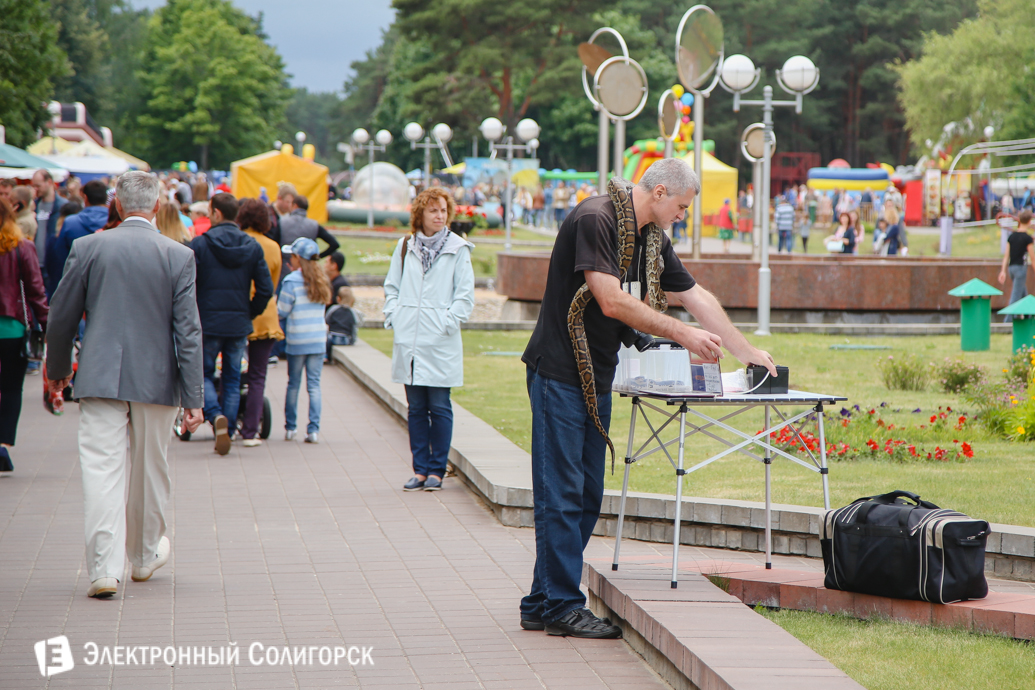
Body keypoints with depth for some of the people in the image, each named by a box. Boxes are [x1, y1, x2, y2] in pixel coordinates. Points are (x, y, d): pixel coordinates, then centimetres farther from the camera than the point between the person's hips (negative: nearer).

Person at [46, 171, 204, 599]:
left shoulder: (88, 248, -3)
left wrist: (57, 369, 19)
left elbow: (61, 317, 3)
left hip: (101, 378, -1)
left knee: (102, 471, -2)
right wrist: (193, 398, -4)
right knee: (150, 470, 17)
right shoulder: (179, 257, -4)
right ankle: (146, 556, 34)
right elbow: (188, 332, -6)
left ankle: (104, 568, -10)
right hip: (157, 380, 1)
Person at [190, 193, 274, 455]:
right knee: (232, 380, 12)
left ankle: (216, 415, -15)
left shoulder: (199, 245, -9)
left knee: (203, 374, 11)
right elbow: (266, 289, -2)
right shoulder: (252, 247, 1)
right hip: (239, 325, 3)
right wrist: (249, 313, 12)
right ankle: (228, 433, 9)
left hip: (208, 324, -3)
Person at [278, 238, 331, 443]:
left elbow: (281, 312, -8)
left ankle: (290, 428, 15)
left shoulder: (292, 281, -10)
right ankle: (314, 429, -3)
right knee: (314, 384, 3)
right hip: (319, 340, 3)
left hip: (297, 341, -3)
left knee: (294, 384, 9)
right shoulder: (322, 281, 4)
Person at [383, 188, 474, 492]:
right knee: (416, 408, 6)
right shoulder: (405, 247, 10)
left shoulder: (458, 249, 1)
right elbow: (391, 287, 17)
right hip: (408, 339, 3)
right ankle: (420, 469, 13)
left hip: (441, 342, -3)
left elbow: (465, 295, 0)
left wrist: (449, 322, -9)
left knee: (439, 407, -2)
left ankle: (436, 470, 6)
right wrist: (393, 317, 4)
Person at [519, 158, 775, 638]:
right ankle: (562, 606, -4)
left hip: (596, 378, 9)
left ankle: (541, 605, 12)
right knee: (561, 495, -7)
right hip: (559, 375, -9)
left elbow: (696, 298, 20)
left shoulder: (653, 239, 13)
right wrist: (682, 333, -17)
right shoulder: (595, 220, -15)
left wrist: (748, 353, 19)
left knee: (585, 497, 8)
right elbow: (612, 302, -21)